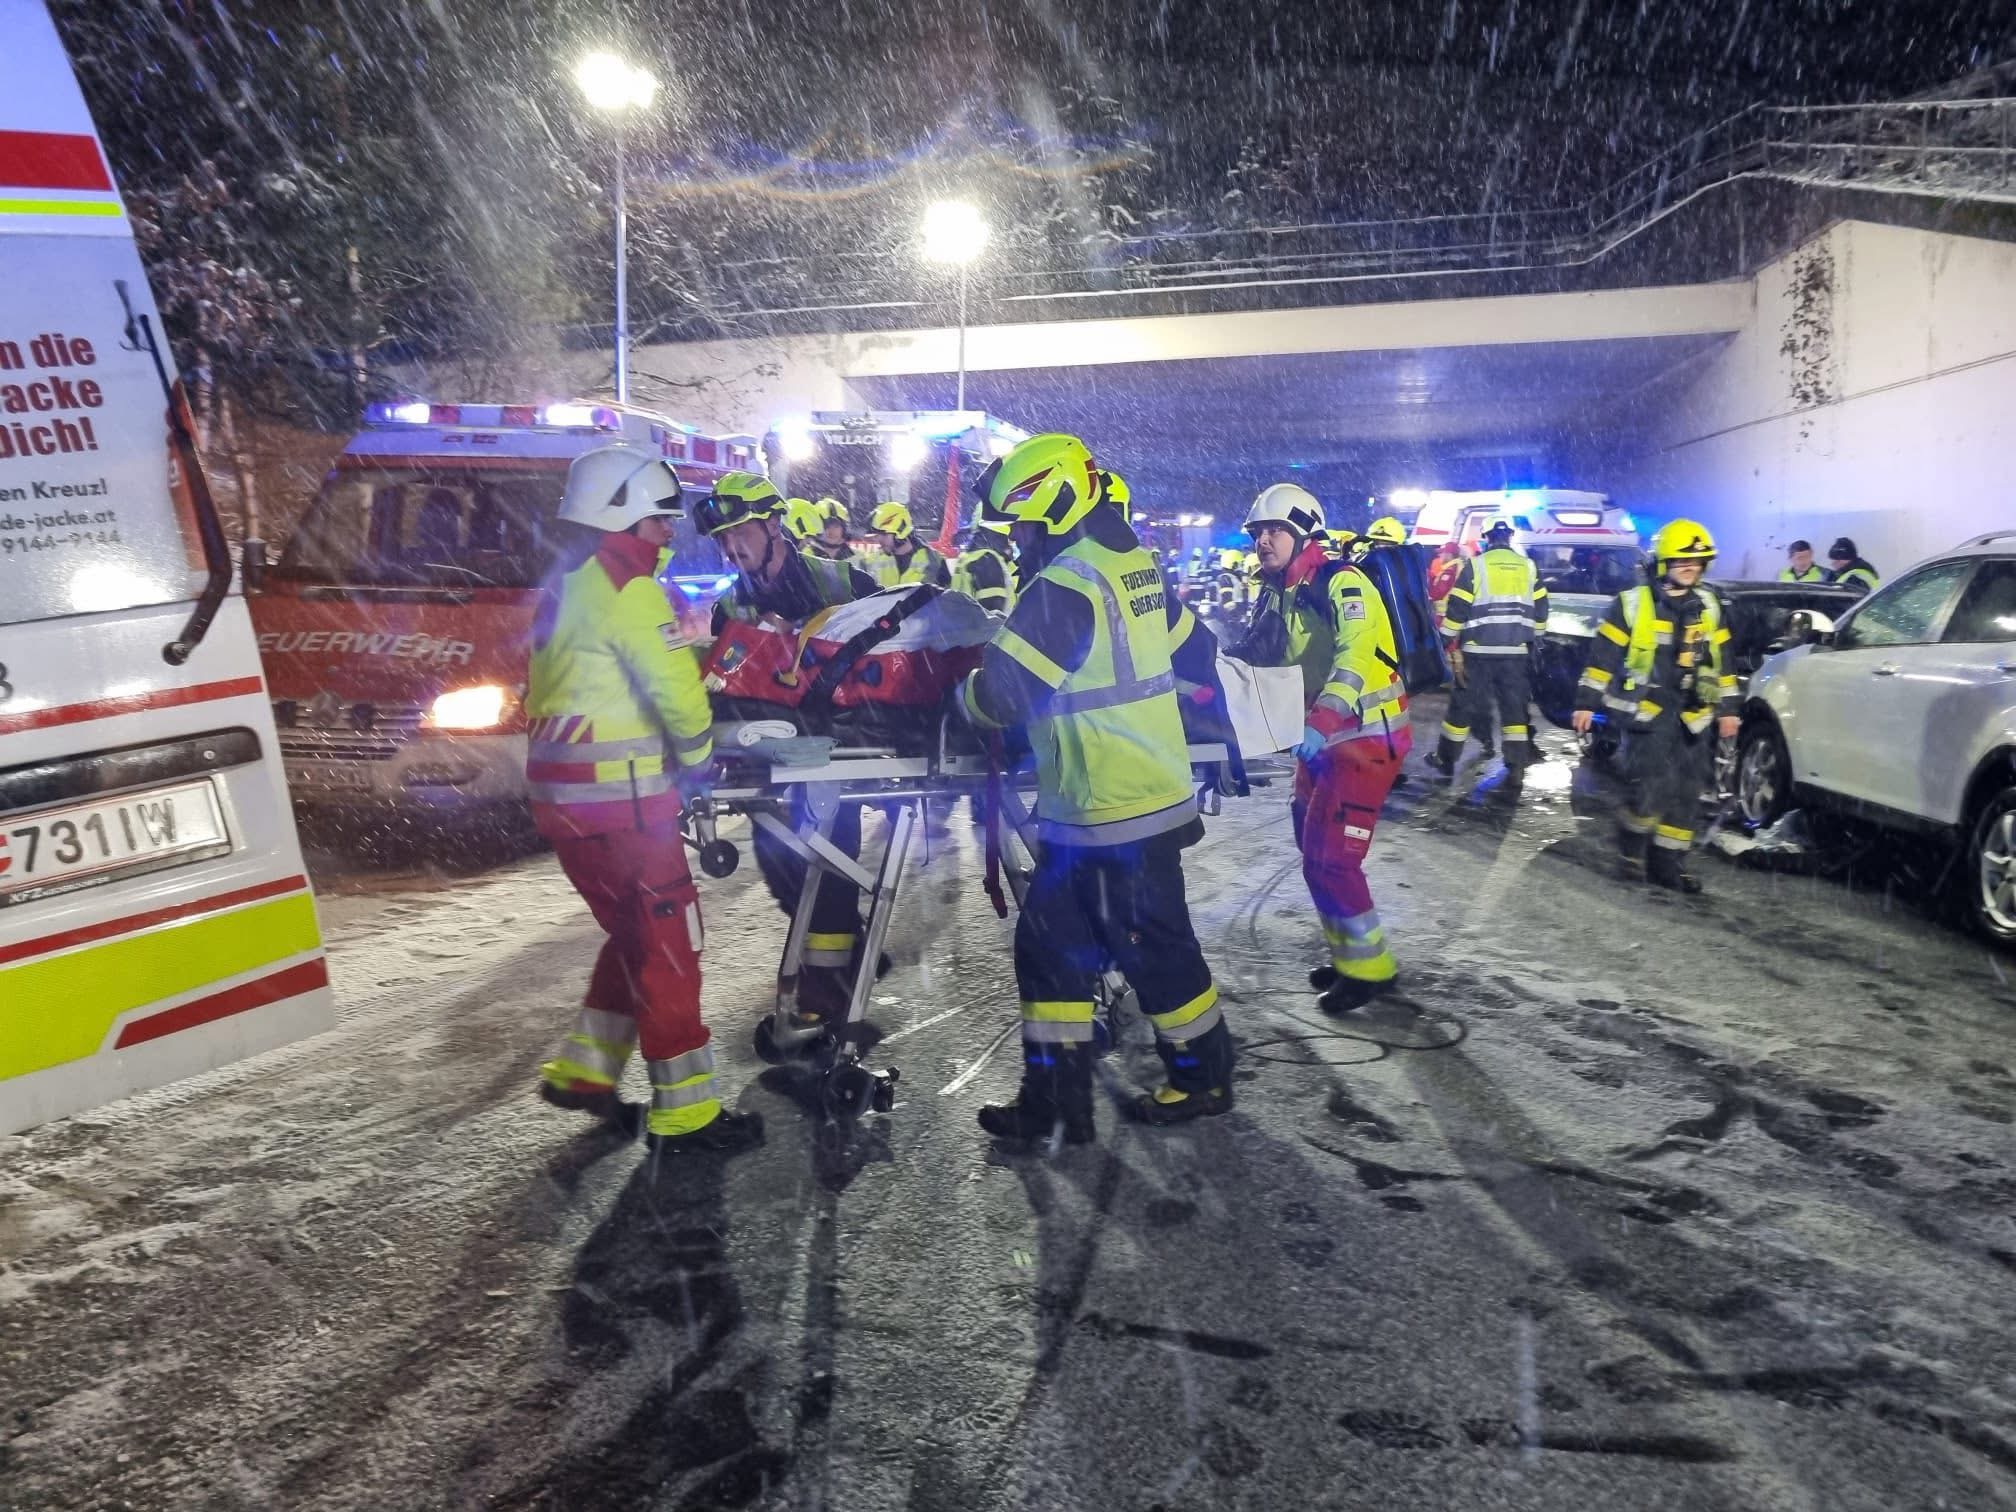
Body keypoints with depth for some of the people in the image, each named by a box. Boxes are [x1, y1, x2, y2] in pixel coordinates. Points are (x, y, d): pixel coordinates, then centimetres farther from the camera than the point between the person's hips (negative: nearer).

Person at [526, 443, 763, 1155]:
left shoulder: (565, 584, 17)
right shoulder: (627, 588, -13)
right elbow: (675, 689, -17)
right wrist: (699, 757, 0)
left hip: (560, 791, 9)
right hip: (617, 795, -9)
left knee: (634, 936, 20)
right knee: (667, 946, -3)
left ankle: (582, 1069, 25)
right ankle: (685, 1112, 3)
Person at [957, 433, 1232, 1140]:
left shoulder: (1065, 586, -19)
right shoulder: (1134, 566, 10)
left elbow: (1004, 691, -21)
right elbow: (1194, 647, 20)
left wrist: (963, 695, -1)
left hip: (1109, 814, -10)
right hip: (1153, 794, 10)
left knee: (1152, 946, 7)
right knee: (1049, 943, 12)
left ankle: (1204, 1079, 26)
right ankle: (1054, 1097, 19)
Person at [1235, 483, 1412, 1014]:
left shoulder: (1341, 583, -17)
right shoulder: (1275, 596, 9)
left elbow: (1355, 657, -31)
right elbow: (1252, 661, 13)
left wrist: (1321, 722, -43)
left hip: (1365, 737, -9)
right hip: (1320, 737, 9)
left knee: (1330, 857, -10)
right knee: (1313, 849, 14)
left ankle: (1369, 966, 6)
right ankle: (1349, 953, 30)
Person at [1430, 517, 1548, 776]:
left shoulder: (1475, 565, -4)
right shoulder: (1529, 567, 9)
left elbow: (1456, 609, -6)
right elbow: (1540, 610, 13)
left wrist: (1446, 641, 2)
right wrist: (1533, 640, 24)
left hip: (1479, 649, -3)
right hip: (1517, 651, 3)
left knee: (1463, 703, 6)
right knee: (1515, 705, 10)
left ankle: (1446, 760, 13)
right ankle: (1517, 763, 10)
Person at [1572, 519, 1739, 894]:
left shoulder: (1709, 607, 11)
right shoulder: (1633, 603, -5)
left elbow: (1722, 661, 18)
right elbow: (1602, 655, -4)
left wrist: (1728, 708, 16)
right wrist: (1586, 702, -6)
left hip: (1692, 716, 6)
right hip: (1647, 711, -5)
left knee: (1687, 794, 6)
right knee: (1651, 786, -15)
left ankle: (1669, 863, 16)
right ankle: (1632, 851, 8)